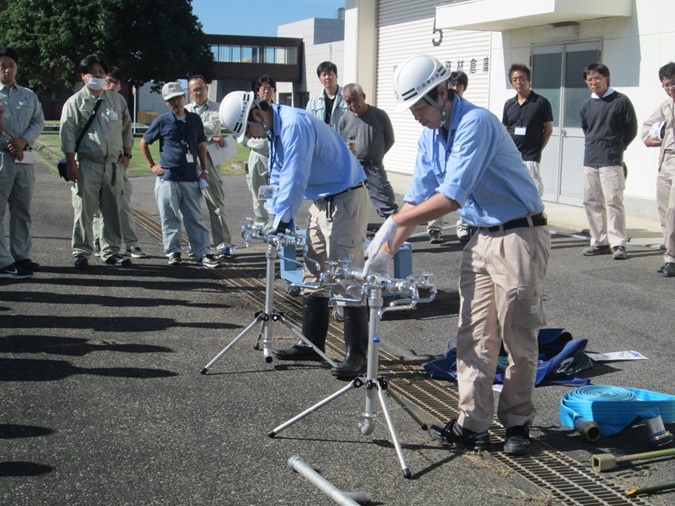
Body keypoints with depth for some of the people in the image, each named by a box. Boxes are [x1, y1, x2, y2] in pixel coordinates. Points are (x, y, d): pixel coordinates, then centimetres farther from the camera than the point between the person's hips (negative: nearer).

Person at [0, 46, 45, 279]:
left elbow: (39, 121, 8)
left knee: (22, 211, 10)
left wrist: (23, 141, -8)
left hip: (24, 157, 5)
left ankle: (21, 256, 19)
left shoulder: (29, 96, 14)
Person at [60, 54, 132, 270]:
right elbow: (67, 135, -3)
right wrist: (71, 164, -9)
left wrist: (126, 154, 10)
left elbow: (127, 128, 18)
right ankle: (81, 252, 6)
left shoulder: (117, 100, 12)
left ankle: (111, 251, 16)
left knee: (112, 211, 7)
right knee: (83, 211, -2)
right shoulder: (75, 102, 1)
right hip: (86, 164, -3)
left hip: (113, 164, 3)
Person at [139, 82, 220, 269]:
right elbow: (144, 143, 9)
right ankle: (173, 253, 14)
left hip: (191, 178, 2)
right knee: (170, 218, 4)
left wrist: (205, 170, 10)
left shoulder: (195, 120, 8)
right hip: (167, 178, -2)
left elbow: (201, 145, 16)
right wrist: (152, 165, 4)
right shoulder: (162, 121, 0)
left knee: (195, 218, 4)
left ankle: (202, 253, 8)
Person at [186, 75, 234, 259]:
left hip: (208, 161, -3)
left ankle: (223, 245, -6)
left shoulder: (216, 109, 10)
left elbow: (211, 127, -8)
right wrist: (210, 139, -10)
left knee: (216, 205, -5)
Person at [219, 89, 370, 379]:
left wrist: (281, 222, -23)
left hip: (346, 200, -10)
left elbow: (295, 180, -27)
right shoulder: (274, 131, 9)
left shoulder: (294, 125, -23)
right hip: (322, 201, 10)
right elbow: (279, 179, 16)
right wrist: (274, 217, 8)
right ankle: (312, 344, 22)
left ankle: (357, 354, -9)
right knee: (313, 274, 13)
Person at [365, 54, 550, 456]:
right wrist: (386, 251, 2)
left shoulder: (475, 123, -20)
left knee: (519, 339, 1)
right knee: (474, 337, 5)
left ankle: (518, 422, 15)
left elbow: (451, 197, -27)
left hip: (520, 237, -8)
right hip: (481, 238, 8)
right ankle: (474, 425, 10)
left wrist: (394, 224, -24)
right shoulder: (430, 136, 8)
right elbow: (419, 199, 10)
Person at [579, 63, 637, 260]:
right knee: (591, 202, 7)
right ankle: (600, 242, 15)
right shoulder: (586, 105, 10)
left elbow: (631, 129, 4)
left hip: (611, 162, -5)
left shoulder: (621, 101, -3)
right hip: (590, 161, 6)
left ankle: (618, 244, -6)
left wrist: (616, 148, 8)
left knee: (613, 202, -10)